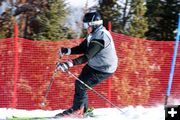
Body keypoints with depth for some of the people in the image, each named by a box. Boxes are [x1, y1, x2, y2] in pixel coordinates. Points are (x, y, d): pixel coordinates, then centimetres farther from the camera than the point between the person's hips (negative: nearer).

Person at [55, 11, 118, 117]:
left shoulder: (101, 36, -29)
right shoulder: (93, 34, 2)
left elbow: (87, 56, -37)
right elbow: (82, 48, 9)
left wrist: (69, 64, -44)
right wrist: (67, 51, -9)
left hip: (104, 70, -9)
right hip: (93, 65, 9)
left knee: (81, 85, -12)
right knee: (79, 83, 8)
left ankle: (77, 110, 5)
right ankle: (83, 109, 20)